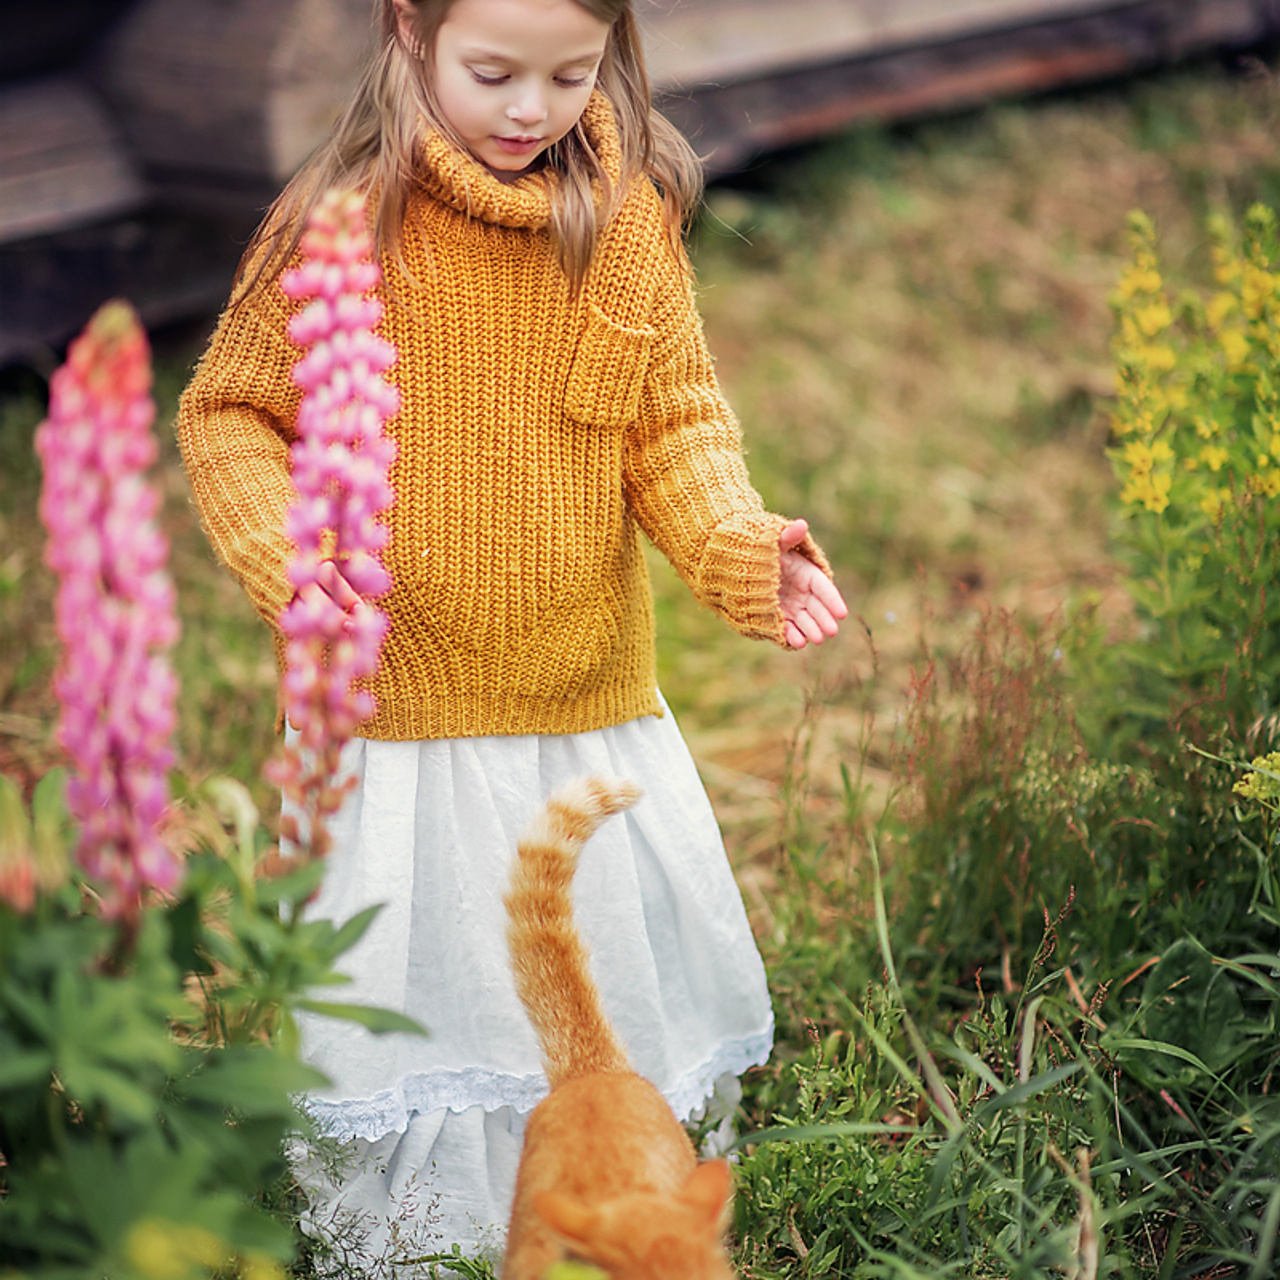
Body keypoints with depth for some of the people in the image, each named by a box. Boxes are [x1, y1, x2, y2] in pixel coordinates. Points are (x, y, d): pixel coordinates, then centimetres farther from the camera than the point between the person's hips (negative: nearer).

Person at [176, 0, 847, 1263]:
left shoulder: (629, 215, -2)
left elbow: (676, 418, 3)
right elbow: (226, 414, -2)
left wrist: (736, 543, -16)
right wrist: (286, 559, -20)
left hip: (594, 710, 3)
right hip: (399, 712, -3)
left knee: (618, 973, 18)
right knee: (421, 995, 8)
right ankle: (416, 1242, 33)